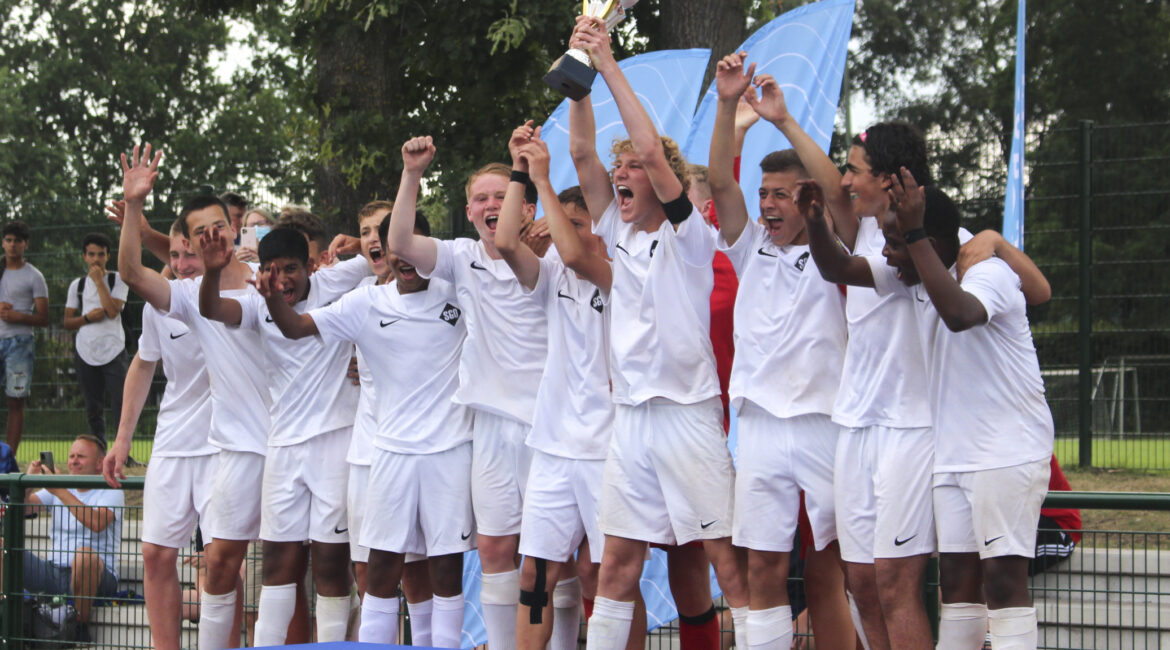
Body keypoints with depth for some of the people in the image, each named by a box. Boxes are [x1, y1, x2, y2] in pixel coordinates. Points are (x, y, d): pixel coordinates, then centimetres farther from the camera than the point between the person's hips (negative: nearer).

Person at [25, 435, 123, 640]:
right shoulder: (56, 490, 18)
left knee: (85, 554, -40)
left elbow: (97, 523, -20)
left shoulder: (110, 491, 1)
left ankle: (81, 627, -22)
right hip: (54, 573, 5)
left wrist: (60, 491, -22)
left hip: (97, 576, -5)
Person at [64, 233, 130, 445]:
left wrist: (99, 281, -10)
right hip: (86, 353, 3)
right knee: (93, 410, 8)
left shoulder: (118, 280, 3)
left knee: (121, 407, -10)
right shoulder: (77, 285, 11)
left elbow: (113, 311, -13)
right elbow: (67, 322, 11)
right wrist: (87, 318, -8)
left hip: (113, 352, -3)